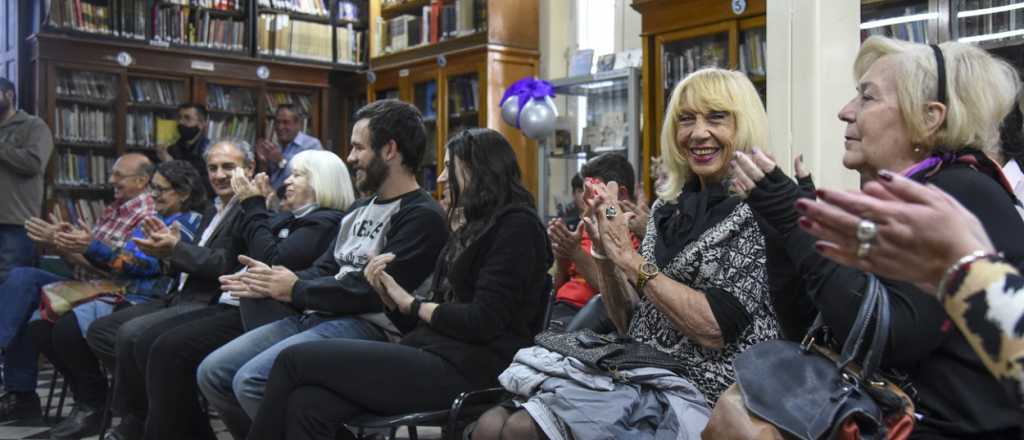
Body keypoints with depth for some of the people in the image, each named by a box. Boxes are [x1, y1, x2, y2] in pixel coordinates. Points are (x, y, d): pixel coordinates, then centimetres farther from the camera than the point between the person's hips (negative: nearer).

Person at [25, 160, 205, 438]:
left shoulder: (187, 223, -5)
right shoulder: (155, 219, 23)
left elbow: (146, 263, -16)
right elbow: (122, 263, 18)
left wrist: (92, 247, -20)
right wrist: (78, 247, 4)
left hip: (146, 302, -9)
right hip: (120, 295, 9)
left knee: (68, 329, -26)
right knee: (41, 326, -2)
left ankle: (94, 407, -6)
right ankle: (85, 398, 9)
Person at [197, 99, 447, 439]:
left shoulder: (422, 216, -9)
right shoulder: (361, 210, 22)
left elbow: (375, 289, -18)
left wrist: (296, 290, -8)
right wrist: (273, 283, -1)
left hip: (367, 328, -9)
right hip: (316, 317, 9)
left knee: (251, 381, -25)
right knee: (213, 373, 2)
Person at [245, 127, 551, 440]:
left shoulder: (516, 227, -4)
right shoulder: (470, 230, 22)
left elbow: (484, 322, -14)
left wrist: (413, 305, -2)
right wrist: (388, 295, 0)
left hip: (464, 371, -7)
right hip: (431, 354, 8)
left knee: (295, 360, -11)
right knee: (308, 403, -17)